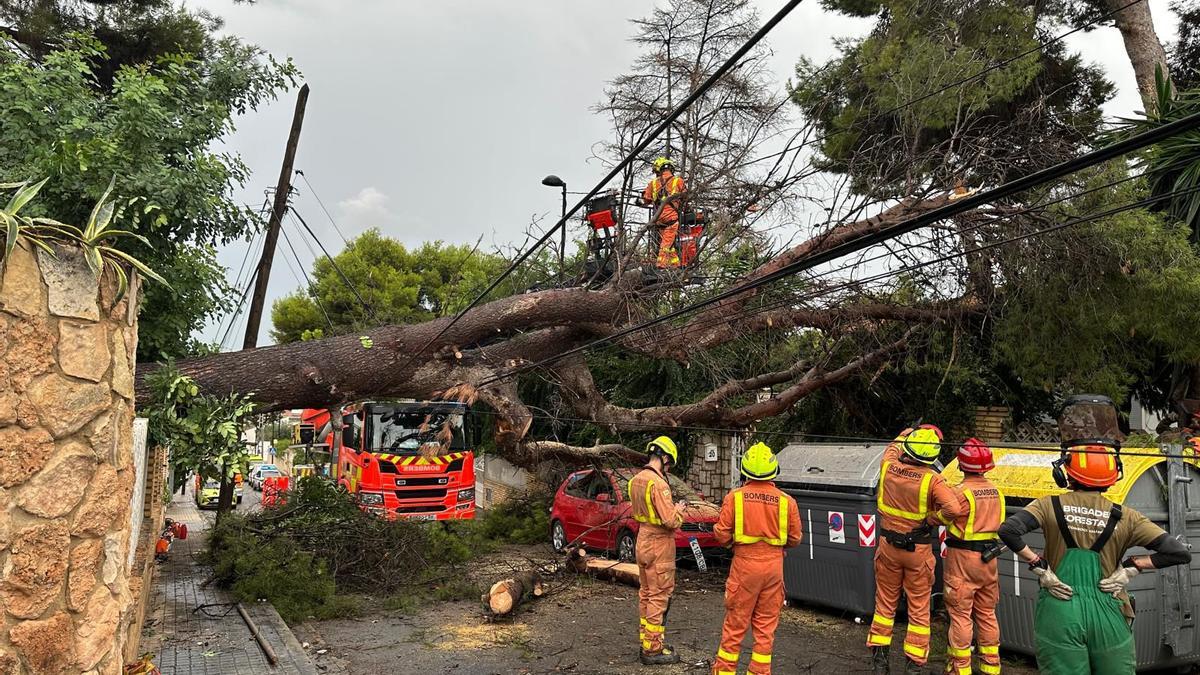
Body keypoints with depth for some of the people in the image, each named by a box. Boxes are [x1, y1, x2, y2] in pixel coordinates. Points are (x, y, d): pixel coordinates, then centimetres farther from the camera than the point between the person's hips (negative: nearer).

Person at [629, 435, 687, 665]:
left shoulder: (637, 479, 6)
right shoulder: (658, 483, -23)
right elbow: (671, 521, -25)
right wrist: (679, 509, -5)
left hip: (643, 540, 9)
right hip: (659, 544, -9)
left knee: (646, 593, 18)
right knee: (659, 597, -1)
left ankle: (647, 640, 29)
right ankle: (653, 650, 6)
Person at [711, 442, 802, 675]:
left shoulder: (735, 497, -11)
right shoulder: (786, 501, -6)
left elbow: (722, 535, -9)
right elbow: (794, 539, 4)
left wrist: (724, 536, 14)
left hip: (745, 564, -1)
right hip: (774, 566, 2)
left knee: (735, 623, 10)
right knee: (766, 625, 13)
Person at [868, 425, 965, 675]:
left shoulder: (888, 466, -9)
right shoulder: (932, 479, -20)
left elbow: (893, 448, 14)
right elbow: (954, 508, -32)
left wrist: (904, 434, 30)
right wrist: (932, 517, -14)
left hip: (888, 546, 3)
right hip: (918, 551, -3)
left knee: (885, 603, 17)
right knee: (919, 609, 11)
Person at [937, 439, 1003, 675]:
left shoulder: (960, 492, -19)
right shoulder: (995, 491, 5)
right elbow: (999, 523, 12)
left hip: (962, 559, -7)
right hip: (988, 560, 7)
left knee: (960, 615, 1)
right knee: (987, 614, 17)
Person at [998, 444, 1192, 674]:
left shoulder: (1050, 506, -6)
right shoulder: (1124, 517, -1)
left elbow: (1008, 530, -20)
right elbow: (1179, 553, -3)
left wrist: (1039, 566, -9)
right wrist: (1131, 567, 2)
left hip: (1059, 614, -1)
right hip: (1107, 616, 2)